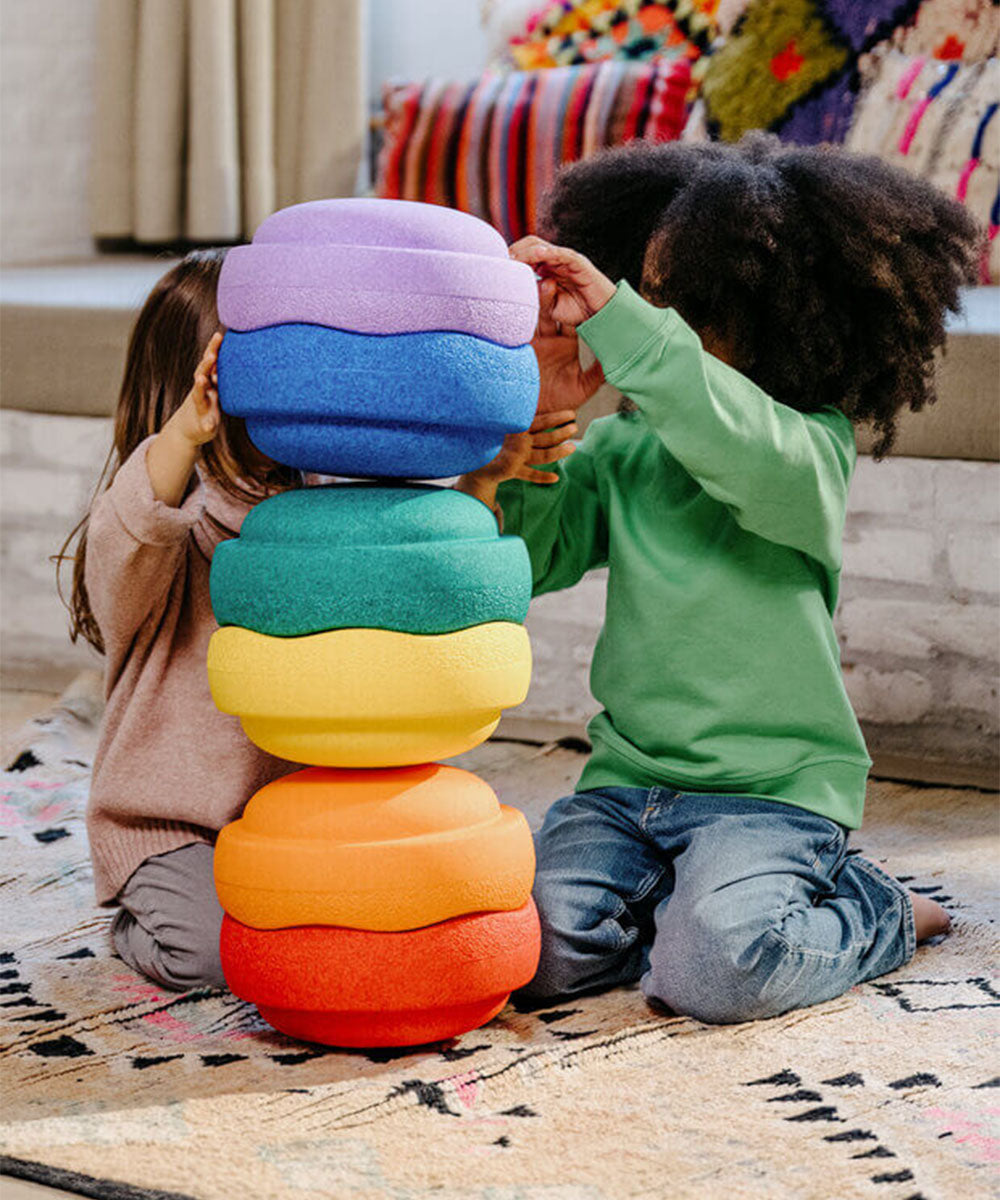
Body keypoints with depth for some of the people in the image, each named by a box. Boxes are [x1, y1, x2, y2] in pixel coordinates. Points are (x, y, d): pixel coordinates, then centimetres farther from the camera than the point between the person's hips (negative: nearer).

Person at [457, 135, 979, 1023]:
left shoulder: (818, 445, -7)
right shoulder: (623, 447, 7)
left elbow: (748, 455, -32)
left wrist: (612, 316, -34)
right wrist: (537, 423, -12)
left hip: (772, 783, -4)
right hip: (628, 775, 5)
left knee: (712, 973, -25)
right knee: (542, 950, -17)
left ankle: (874, 915, 7)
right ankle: (701, 891, 10)